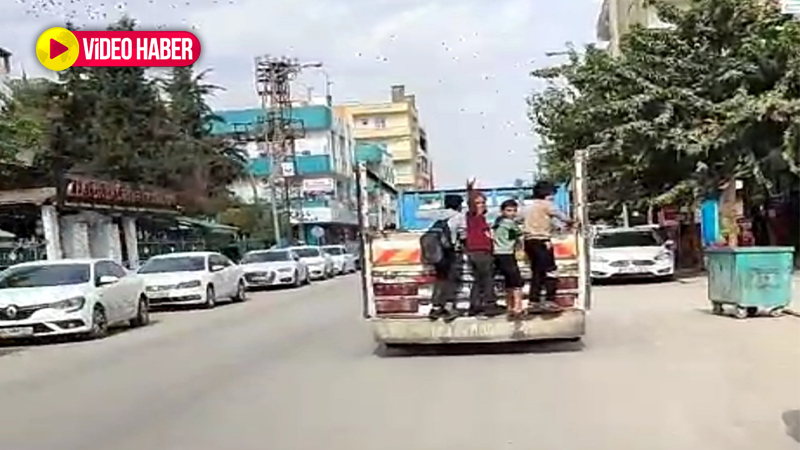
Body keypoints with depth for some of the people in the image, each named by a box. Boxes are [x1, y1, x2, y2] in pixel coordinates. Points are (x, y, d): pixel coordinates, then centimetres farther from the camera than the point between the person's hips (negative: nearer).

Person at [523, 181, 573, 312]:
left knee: (536, 272, 12)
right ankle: (550, 300, -12)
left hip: (529, 241, 8)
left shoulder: (531, 207, 22)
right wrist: (569, 222, 16)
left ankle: (534, 301, 10)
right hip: (541, 241, -8)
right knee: (550, 271, -5)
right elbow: (560, 215, -1)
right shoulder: (546, 205, -3)